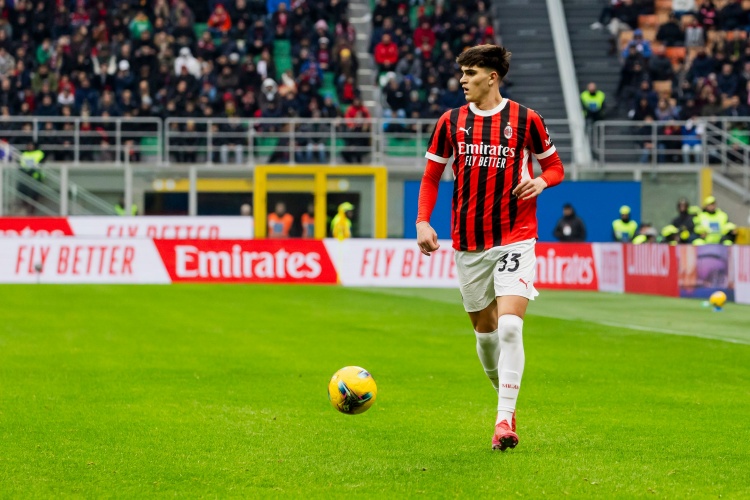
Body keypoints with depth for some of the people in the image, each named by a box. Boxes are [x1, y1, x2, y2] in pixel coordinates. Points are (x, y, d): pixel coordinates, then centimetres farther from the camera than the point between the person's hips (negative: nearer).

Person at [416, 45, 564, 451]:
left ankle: (505, 420, -18)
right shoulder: (451, 122, 5)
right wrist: (423, 222, -3)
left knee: (510, 326, -18)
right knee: (485, 330, 11)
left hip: (515, 238, -4)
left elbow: (554, 166, 10)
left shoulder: (525, 120, -1)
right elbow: (431, 177, 12)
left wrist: (541, 181, -13)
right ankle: (506, 401, 32)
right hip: (468, 242, 4)